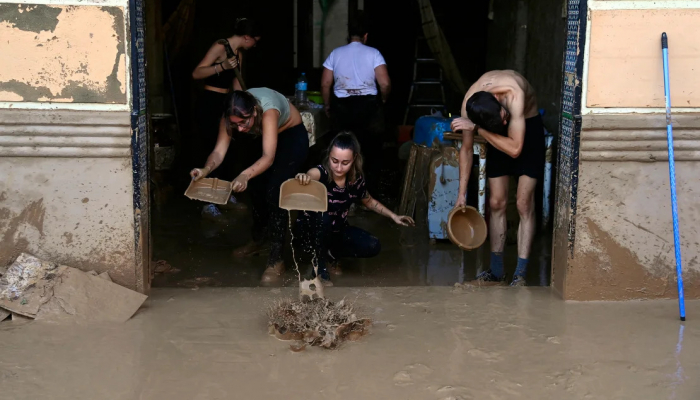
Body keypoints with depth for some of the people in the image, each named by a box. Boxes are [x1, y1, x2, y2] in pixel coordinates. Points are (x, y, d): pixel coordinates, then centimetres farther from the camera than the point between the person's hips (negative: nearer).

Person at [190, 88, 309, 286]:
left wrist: (245, 175, -67)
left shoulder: (268, 110, -43)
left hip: (293, 136, -6)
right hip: (265, 135, 6)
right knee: (256, 187, 8)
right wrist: (205, 170, -51)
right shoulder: (232, 115, -26)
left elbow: (269, 157, -50)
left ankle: (276, 260, -13)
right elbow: (219, 151, -30)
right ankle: (259, 240, 33)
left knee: (275, 192, -17)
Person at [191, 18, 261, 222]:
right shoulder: (220, 47, -15)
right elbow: (196, 73, -22)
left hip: (225, 104, 9)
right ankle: (208, 205, -7)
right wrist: (222, 66, -34)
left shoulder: (239, 53, 11)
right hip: (209, 104, -9)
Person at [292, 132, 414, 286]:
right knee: (323, 217, -38)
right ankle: (319, 267, -16)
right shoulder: (320, 173, -29)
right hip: (309, 231, -5)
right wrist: (303, 178, -80)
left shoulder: (356, 179, -12)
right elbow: (311, 175, -56)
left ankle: (330, 254, 8)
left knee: (372, 246, -15)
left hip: (336, 231, 5)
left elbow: (369, 201, 10)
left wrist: (393, 216, 4)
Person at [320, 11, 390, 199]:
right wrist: (383, 100, 8)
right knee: (371, 151, 10)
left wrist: (327, 105, 16)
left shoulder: (335, 53, 3)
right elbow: (385, 83, -11)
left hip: (341, 106, 2)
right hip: (368, 106, -2)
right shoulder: (373, 53, -4)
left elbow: (325, 83, 2)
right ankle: (369, 194, 15)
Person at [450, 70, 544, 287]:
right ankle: (496, 271, 14)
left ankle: (520, 274, -5)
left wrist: (477, 128, -42)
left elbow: (515, 149, -41)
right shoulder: (468, 106, -26)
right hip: (498, 136, 4)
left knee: (524, 204, -9)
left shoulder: (513, 94, -40)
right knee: (496, 203, 3)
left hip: (528, 127, -3)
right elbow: (466, 149, -10)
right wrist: (462, 193, -8)